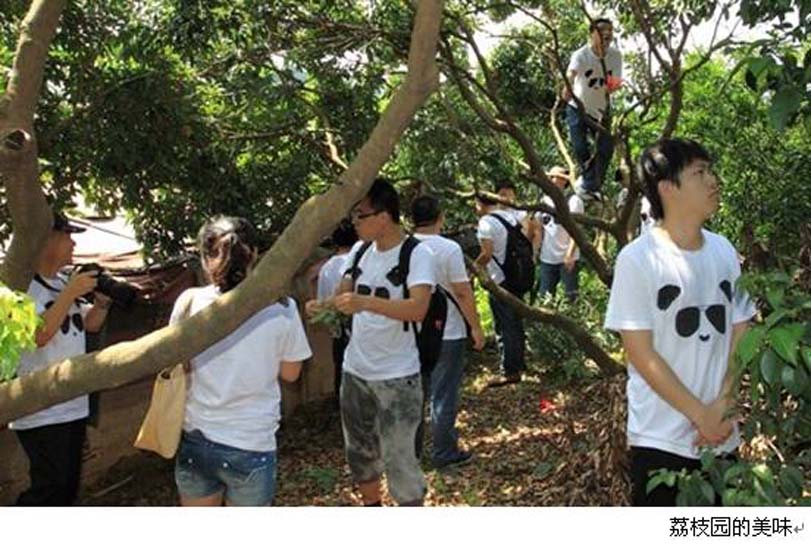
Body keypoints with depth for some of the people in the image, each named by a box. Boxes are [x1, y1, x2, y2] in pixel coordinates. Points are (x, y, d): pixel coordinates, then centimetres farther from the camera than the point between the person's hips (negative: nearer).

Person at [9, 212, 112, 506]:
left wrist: (102, 301, -4)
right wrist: (70, 293, -23)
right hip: (40, 413, -8)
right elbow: (38, 335, -26)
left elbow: (91, 324, 16)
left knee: (68, 484, 16)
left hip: (74, 405, 8)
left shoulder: (65, 282, 7)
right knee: (50, 486, -7)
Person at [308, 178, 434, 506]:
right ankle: (371, 506, 44)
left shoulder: (417, 254, -17)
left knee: (398, 458, -1)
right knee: (359, 451, 21)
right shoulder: (360, 250, 3)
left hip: (397, 377, -7)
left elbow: (418, 308, -31)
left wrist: (365, 302, -44)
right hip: (355, 371, 7)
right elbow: (344, 296, 10)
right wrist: (323, 305, -12)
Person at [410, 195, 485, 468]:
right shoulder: (449, 249, -16)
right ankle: (444, 453, 14)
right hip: (446, 333, -5)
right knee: (443, 395, 5)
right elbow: (463, 293, -16)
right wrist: (476, 326, -5)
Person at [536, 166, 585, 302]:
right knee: (544, 297, 7)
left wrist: (570, 254, -18)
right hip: (547, 258, 5)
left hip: (567, 258, -5)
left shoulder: (573, 200, -6)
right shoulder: (545, 200, 10)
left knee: (572, 296, 0)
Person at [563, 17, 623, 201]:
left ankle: (589, 186, 10)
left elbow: (615, 82, -8)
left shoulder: (616, 55, -13)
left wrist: (612, 86, -33)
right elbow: (571, 74, -45)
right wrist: (567, 89, -67)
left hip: (601, 110, 3)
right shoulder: (581, 55, -25)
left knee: (606, 147, -3)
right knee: (580, 147, -6)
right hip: (577, 108, -3)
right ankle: (592, 184, 18)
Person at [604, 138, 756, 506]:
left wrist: (724, 405, -8)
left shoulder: (724, 251, 3)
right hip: (660, 439, -5)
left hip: (722, 434, 5)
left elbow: (741, 335, 5)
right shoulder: (637, 259, -13)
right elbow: (640, 353, -14)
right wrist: (701, 414, -13)